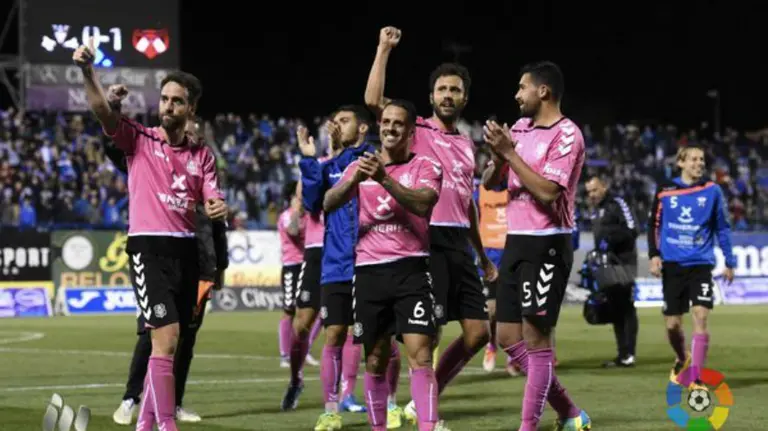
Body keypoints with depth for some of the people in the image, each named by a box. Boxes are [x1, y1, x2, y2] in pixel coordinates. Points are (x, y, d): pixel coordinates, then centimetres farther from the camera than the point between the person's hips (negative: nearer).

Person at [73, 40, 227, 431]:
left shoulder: (202, 155, 12)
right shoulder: (139, 140, 1)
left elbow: (211, 202, 5)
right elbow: (103, 112, -15)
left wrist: (218, 209, -20)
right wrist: (87, 71, -31)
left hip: (186, 250, 5)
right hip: (148, 247, -5)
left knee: (170, 343, 11)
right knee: (165, 337, -17)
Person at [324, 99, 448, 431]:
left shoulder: (425, 167, 2)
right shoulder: (361, 167, 10)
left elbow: (422, 204, -17)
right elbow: (329, 203, -4)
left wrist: (385, 179, -29)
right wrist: (354, 179, -23)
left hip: (410, 269, -3)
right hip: (369, 270, 3)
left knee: (419, 353, -14)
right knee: (375, 359, 7)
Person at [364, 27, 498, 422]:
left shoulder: (467, 145, 19)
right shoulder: (417, 131, 1)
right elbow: (373, 101, -15)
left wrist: (482, 255, 26)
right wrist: (384, 49, -14)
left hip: (459, 243, 7)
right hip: (426, 240, -7)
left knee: (477, 333, 4)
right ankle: (425, 410, 0)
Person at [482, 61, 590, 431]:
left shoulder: (566, 134, -11)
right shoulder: (520, 129, 12)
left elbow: (548, 192, -21)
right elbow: (489, 182, 14)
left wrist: (510, 153, -19)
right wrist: (498, 156, -6)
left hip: (546, 245, -9)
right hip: (516, 241, 9)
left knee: (535, 337, -7)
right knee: (508, 338, 9)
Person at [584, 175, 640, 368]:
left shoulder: (617, 204, -7)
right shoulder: (595, 211, 20)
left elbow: (631, 231, -14)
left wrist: (609, 241, -16)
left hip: (624, 263, -8)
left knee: (626, 308, -8)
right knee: (615, 310, 7)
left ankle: (629, 355, -9)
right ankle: (622, 354, 10)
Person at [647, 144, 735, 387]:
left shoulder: (712, 191, 1)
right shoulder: (665, 191, 2)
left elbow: (722, 228, 10)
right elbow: (654, 225, 10)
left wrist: (729, 262, 11)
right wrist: (654, 255, -2)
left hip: (701, 264, -1)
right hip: (672, 266, 1)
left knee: (700, 317, -16)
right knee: (672, 324, 4)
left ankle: (696, 377, -14)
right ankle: (682, 360, 35)